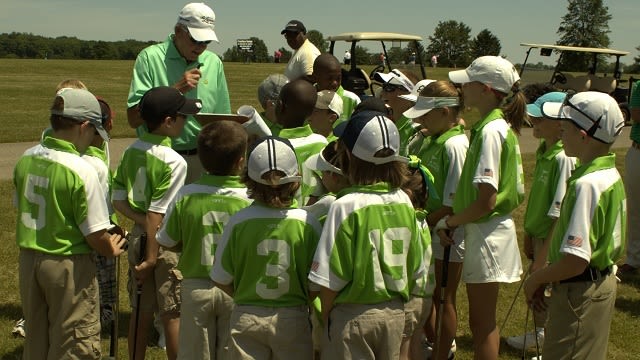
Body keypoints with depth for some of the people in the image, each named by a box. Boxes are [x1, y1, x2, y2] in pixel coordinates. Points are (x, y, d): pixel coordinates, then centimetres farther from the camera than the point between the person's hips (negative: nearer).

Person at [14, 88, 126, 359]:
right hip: (68, 266, -6)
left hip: (28, 258, 7)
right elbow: (94, 234, -19)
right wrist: (111, 249, 1)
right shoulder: (80, 170, -22)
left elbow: (21, 209, 9)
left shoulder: (26, 159, -2)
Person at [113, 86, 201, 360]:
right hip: (166, 244, -7)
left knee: (142, 312, 17)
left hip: (138, 237, 7)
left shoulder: (131, 152, 1)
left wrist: (144, 223, -6)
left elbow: (118, 200, 1)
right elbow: (156, 213, -20)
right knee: (172, 315, 6)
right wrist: (152, 256, -16)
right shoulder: (174, 162, -19)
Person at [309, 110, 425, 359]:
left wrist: (325, 315, -1)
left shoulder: (346, 206, -20)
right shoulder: (403, 202, -4)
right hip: (395, 314, 5)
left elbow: (330, 277, -17)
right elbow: (415, 268, 5)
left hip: (354, 315, -5)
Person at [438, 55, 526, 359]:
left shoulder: (490, 130, -20)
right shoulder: (501, 126, 9)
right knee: (482, 321, 19)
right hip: (489, 230, 9)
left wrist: (449, 222, -10)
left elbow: (486, 200, -25)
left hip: (487, 234, -9)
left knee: (482, 322, 3)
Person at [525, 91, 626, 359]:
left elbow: (575, 261, -31)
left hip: (579, 292, -10)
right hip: (602, 283, 10)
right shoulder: (610, 174, 4)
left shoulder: (587, 185, -26)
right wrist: (545, 278, 10)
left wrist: (536, 279, -13)